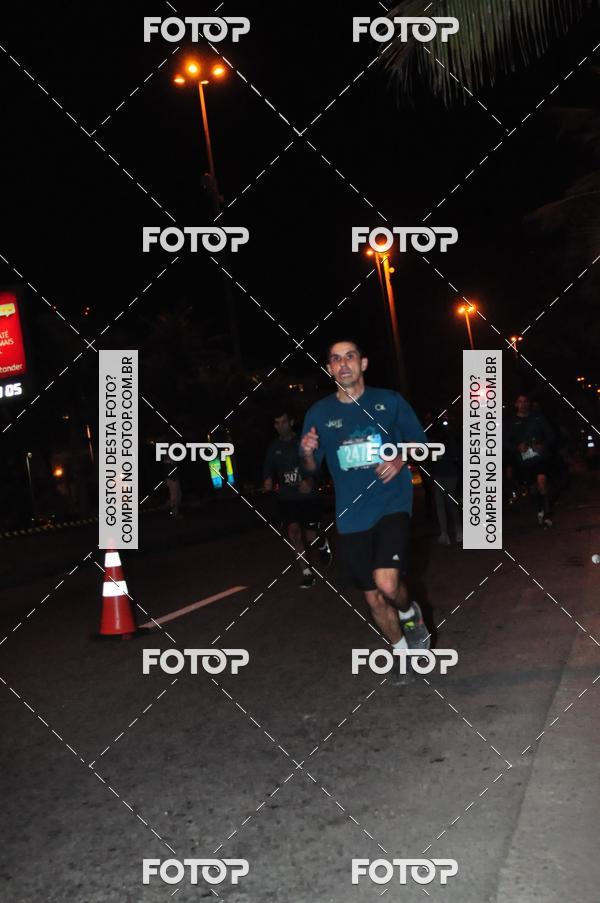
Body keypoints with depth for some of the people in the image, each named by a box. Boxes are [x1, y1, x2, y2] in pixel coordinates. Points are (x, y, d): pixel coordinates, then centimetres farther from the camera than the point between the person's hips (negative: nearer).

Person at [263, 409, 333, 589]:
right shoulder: (273, 448, 8)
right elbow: (268, 471, 6)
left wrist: (310, 481, -25)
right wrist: (268, 482, -17)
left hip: (308, 496, -2)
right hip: (286, 498, 2)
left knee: (310, 537, -4)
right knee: (293, 530, -18)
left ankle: (322, 544, 34)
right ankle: (307, 573, -8)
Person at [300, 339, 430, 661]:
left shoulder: (389, 401, -1)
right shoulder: (319, 413, 2)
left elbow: (420, 442, 9)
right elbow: (312, 468, 10)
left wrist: (401, 459, -12)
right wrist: (308, 453, -13)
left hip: (392, 504, -2)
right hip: (351, 516, 3)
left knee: (387, 583, -22)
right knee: (374, 598, 10)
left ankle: (409, 612, 13)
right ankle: (403, 652, 35)